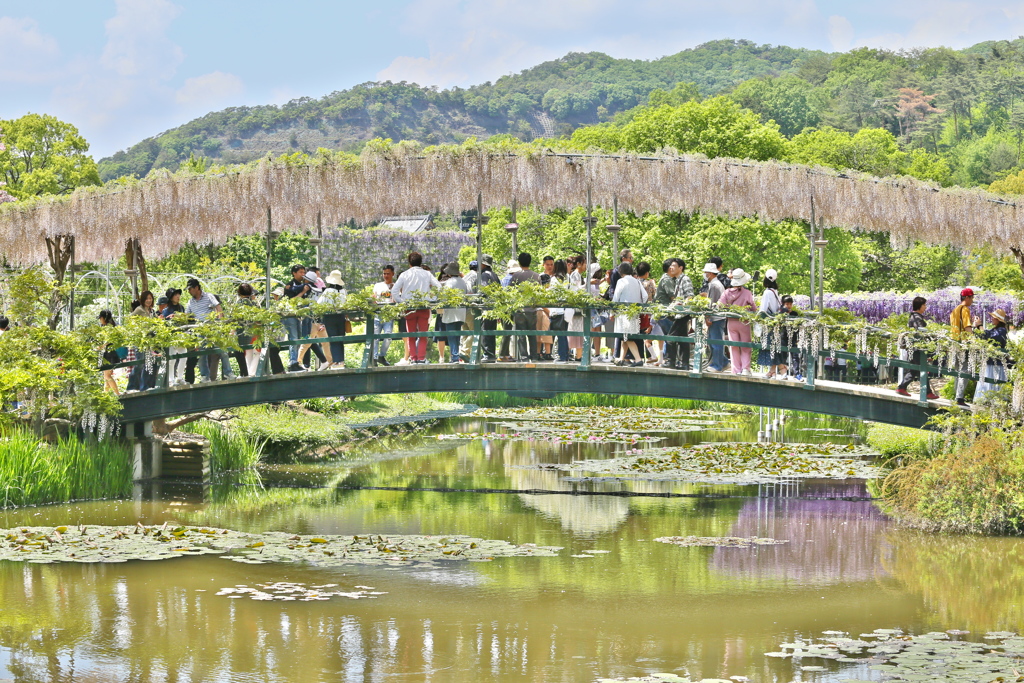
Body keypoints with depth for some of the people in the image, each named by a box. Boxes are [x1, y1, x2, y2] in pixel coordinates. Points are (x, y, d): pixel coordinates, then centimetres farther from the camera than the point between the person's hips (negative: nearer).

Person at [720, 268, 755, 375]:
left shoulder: (727, 292, -5)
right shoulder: (747, 293, -12)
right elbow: (753, 308, -9)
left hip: (731, 322, 2)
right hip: (744, 322, -2)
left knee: (734, 347, 10)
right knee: (745, 348, 9)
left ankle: (736, 370, 8)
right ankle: (745, 368, -3)